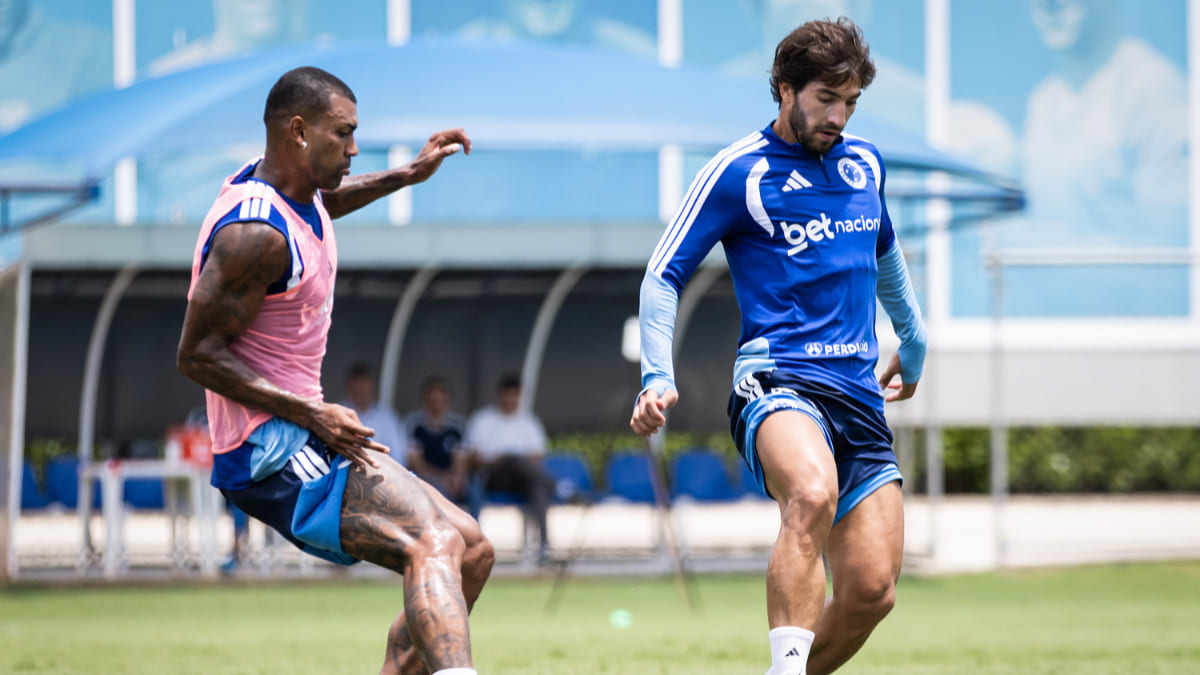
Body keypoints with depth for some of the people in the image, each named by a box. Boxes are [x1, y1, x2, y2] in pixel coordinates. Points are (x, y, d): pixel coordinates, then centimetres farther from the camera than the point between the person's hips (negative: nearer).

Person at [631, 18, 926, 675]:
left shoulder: (865, 164, 17)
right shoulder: (738, 172, -1)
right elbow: (663, 276, 0)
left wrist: (913, 339, 48)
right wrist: (658, 377, -12)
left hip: (859, 394, 6)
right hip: (777, 380, -6)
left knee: (872, 590, -7)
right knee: (813, 494, -39)